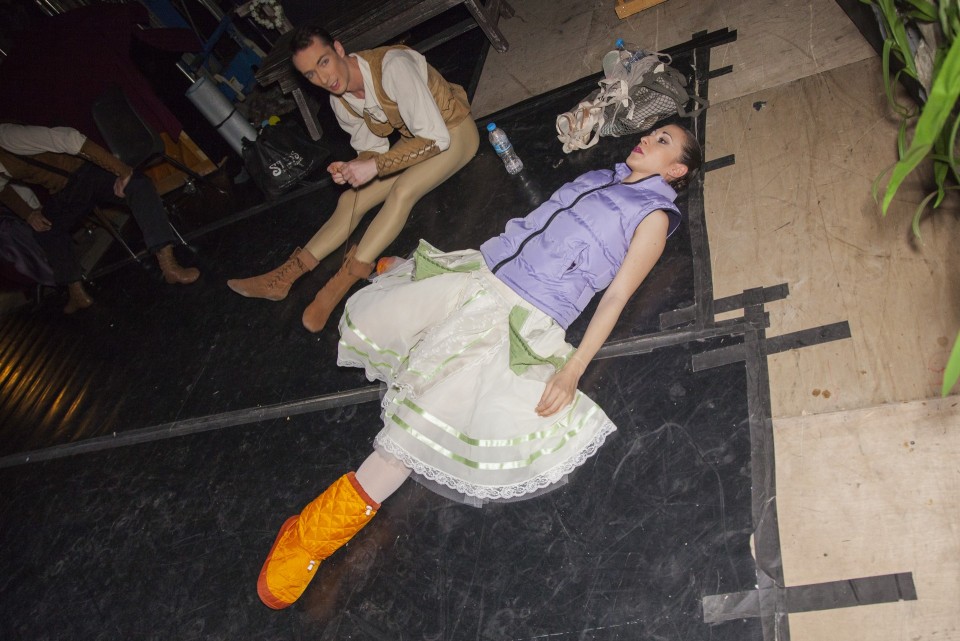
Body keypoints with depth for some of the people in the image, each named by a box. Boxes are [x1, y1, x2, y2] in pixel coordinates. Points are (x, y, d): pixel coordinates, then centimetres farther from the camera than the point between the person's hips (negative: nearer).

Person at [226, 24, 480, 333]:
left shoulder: (393, 67, -31)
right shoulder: (340, 101, -8)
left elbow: (435, 137, -33)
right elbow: (372, 148, 4)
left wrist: (375, 166, -35)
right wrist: (352, 169, -20)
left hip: (453, 131, -7)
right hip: (414, 142, 7)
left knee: (402, 191, -32)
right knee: (350, 200, -5)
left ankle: (340, 284, -30)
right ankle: (282, 276, -6)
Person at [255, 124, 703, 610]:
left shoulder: (653, 215, 3)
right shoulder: (601, 177, 22)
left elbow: (615, 297, -6)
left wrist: (572, 370, -19)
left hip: (525, 317, -7)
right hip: (480, 274, 7)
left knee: (439, 401, -24)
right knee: (365, 320, 0)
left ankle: (346, 511, -15)